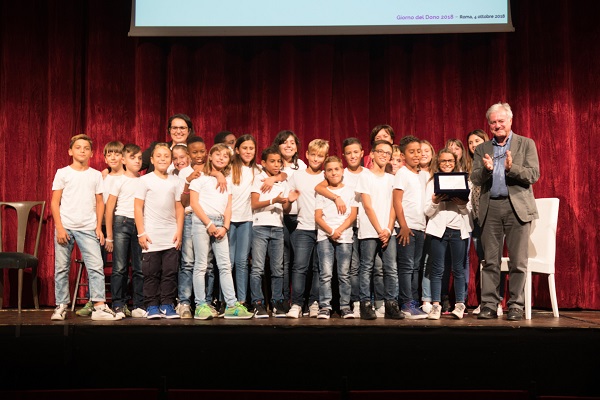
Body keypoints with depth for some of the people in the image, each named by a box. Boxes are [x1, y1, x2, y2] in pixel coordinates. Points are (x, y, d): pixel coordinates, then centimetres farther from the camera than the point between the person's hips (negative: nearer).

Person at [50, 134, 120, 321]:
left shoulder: (96, 175, 10)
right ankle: (61, 306, 14)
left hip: (88, 228, 1)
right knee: (61, 268, 4)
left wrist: (98, 227, 2)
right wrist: (59, 227, -6)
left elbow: (99, 202, 10)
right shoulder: (63, 173, 5)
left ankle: (100, 306, -7)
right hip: (65, 227, -1)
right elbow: (55, 202, 2)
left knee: (96, 267, -8)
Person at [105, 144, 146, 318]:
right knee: (119, 268, -2)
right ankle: (118, 306, 5)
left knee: (140, 268, 3)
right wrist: (109, 235, -3)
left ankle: (138, 306, 10)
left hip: (140, 224, 3)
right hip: (122, 223, -3)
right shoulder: (119, 180, 1)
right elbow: (109, 208, 0)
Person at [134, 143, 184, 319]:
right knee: (151, 273, 1)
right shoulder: (145, 180, 1)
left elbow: (179, 208, 11)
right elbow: (138, 207, -1)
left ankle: (167, 304, 11)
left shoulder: (175, 181, 9)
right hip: (151, 236, -3)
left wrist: (179, 232, 3)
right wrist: (141, 233, -7)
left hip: (171, 237, 3)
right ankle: (152, 306, 9)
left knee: (170, 272, 3)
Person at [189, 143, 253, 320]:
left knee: (225, 265, 1)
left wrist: (225, 227, -2)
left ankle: (232, 305, 1)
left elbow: (228, 207, 13)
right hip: (202, 222, -5)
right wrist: (209, 224, -11)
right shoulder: (201, 177, 3)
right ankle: (200, 305, 0)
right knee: (201, 265, -3)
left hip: (220, 224, 5)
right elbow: (194, 203, -6)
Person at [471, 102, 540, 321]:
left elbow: (534, 175, -3)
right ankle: (489, 305, 8)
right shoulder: (482, 149, 14)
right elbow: (475, 179, 4)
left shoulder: (526, 144, 7)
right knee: (490, 261, 3)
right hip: (490, 208, 2)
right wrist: (486, 169, -16)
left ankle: (516, 307, 7)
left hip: (517, 207, -2)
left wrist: (512, 168, -21)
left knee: (517, 261, 0)